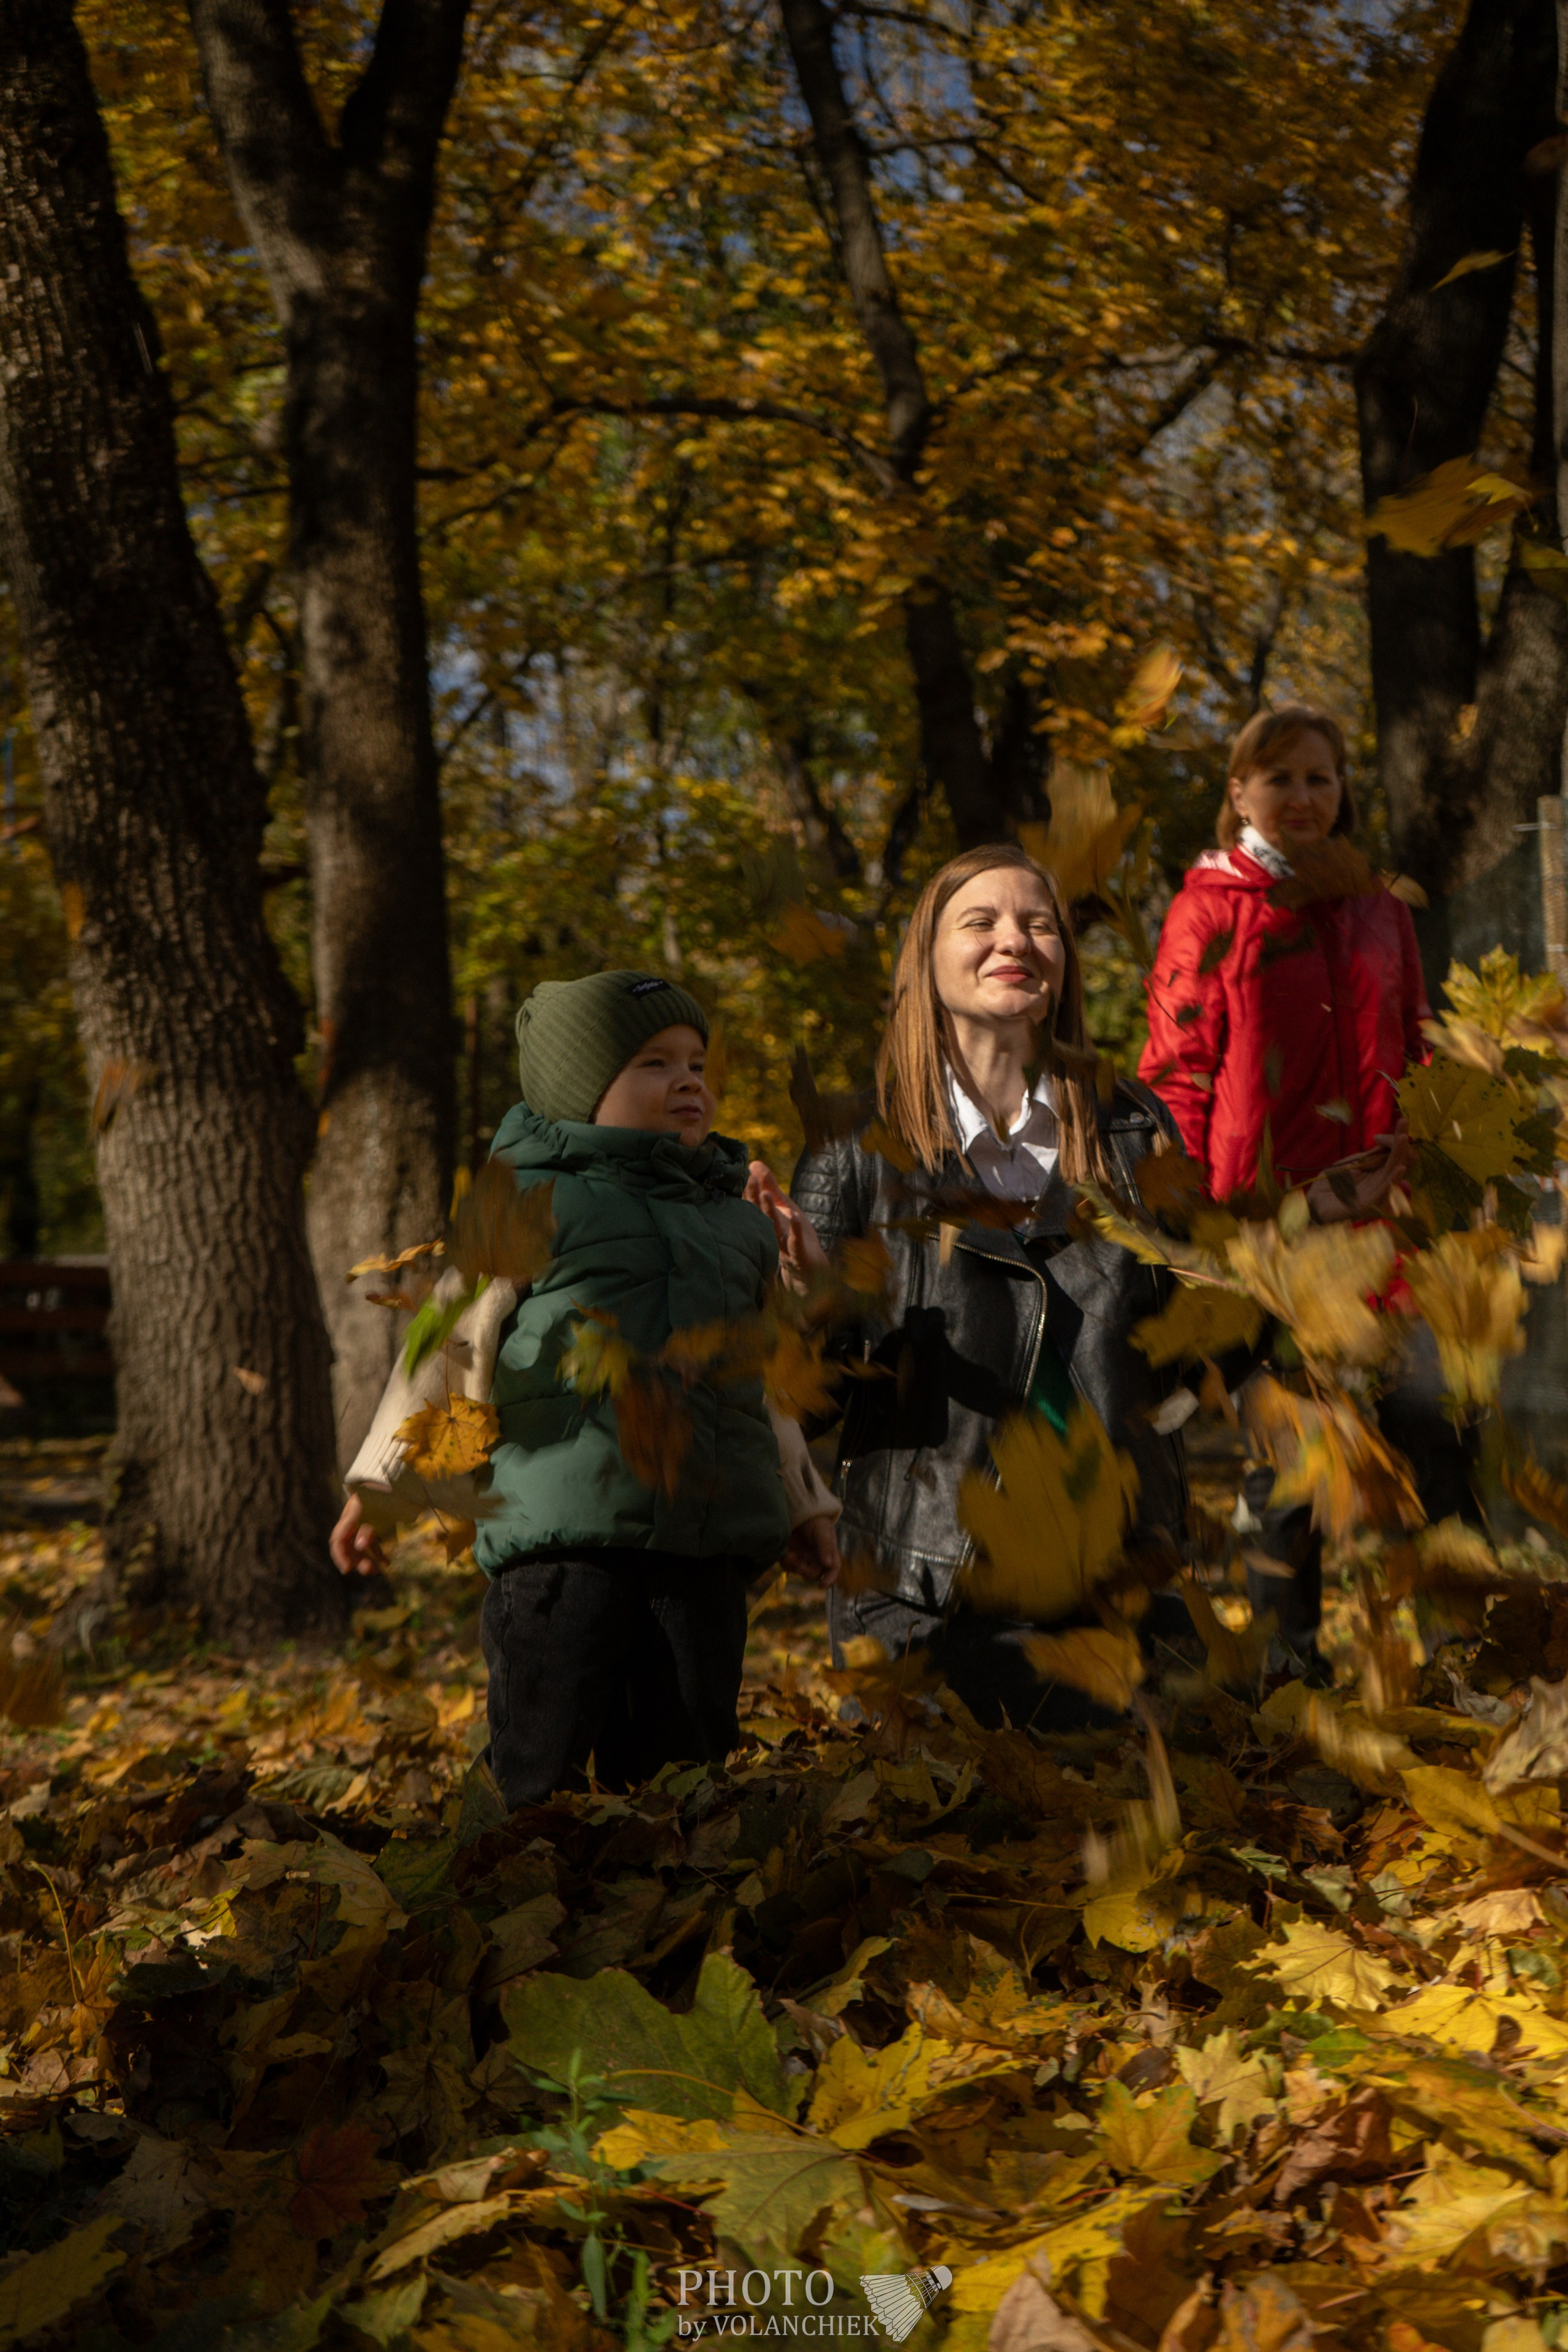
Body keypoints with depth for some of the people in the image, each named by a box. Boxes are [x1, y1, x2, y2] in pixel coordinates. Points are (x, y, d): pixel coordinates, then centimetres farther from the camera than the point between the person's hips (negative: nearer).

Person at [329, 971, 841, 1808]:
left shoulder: (735, 1221, 21)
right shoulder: (528, 1204, 3)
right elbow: (448, 1349, 6)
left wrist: (801, 1503, 31)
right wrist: (379, 1484, 5)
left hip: (705, 1542, 5)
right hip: (561, 1535, -5)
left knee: (684, 1764, 7)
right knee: (542, 1774, -8)